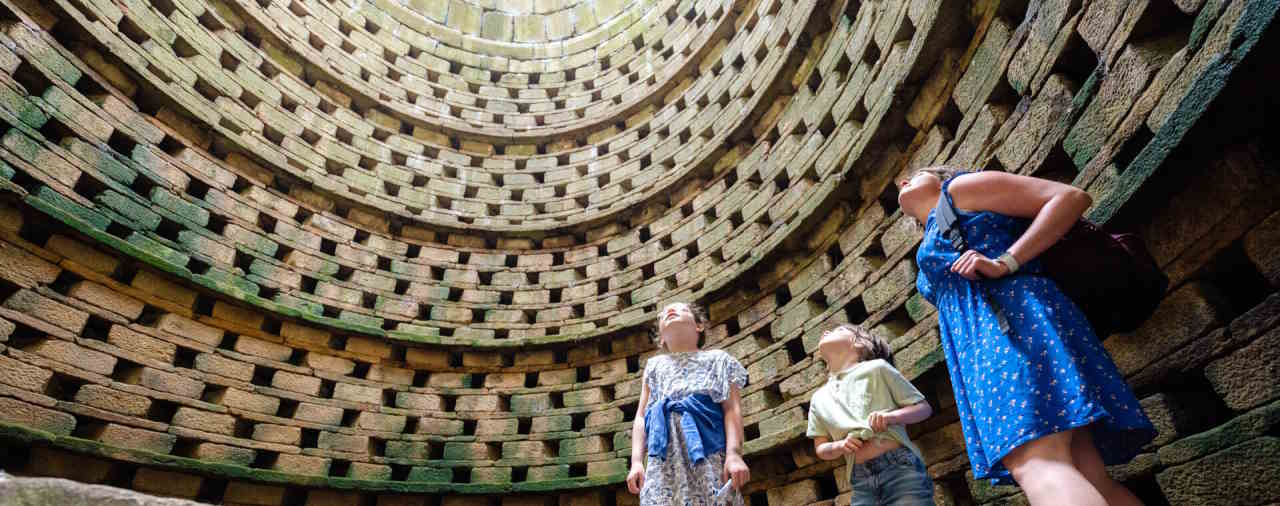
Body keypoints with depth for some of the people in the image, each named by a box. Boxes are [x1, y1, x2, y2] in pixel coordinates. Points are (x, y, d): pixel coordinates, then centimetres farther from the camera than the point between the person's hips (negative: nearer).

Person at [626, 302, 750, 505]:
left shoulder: (717, 358, 21)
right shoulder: (654, 365, 29)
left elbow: (732, 408, 6)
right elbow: (641, 416, 20)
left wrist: (734, 453, -10)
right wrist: (636, 461, 4)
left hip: (707, 448, -2)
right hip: (664, 454, 2)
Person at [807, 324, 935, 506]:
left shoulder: (877, 368, 6)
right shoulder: (819, 399, 16)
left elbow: (924, 408, 8)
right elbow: (821, 449, 19)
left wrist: (891, 416, -12)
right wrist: (840, 446, -4)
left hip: (901, 468, -3)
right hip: (861, 483, 3)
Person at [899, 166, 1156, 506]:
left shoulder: (958, 188, 14)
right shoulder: (930, 257, 36)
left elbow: (1072, 197, 4)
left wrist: (1004, 263, -8)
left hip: (1012, 317, -8)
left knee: (1037, 466, -28)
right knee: (1086, 476, -7)